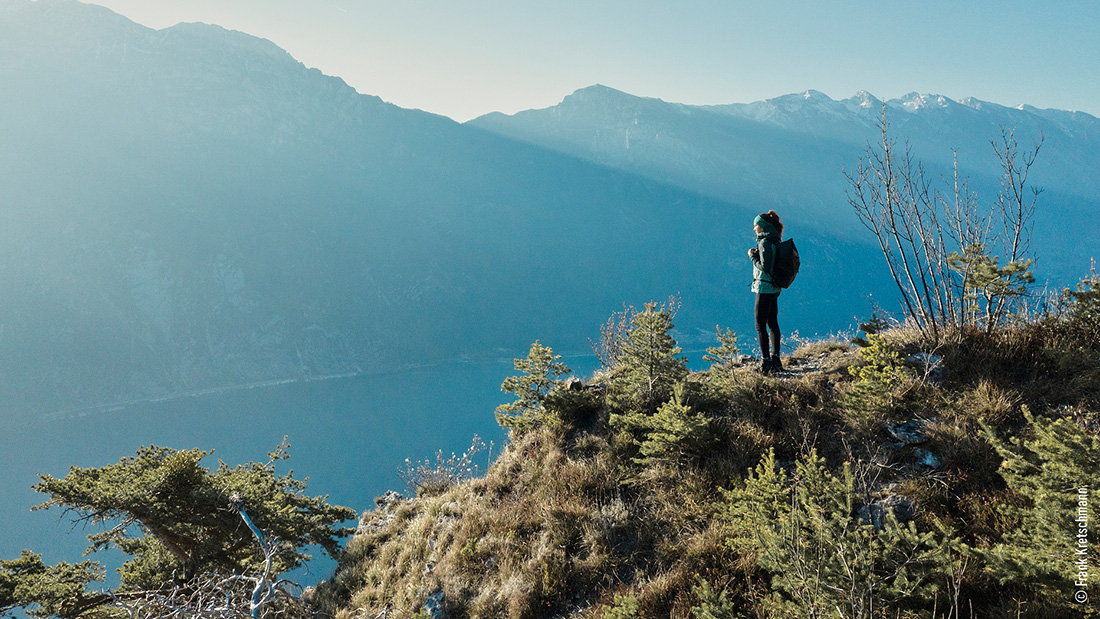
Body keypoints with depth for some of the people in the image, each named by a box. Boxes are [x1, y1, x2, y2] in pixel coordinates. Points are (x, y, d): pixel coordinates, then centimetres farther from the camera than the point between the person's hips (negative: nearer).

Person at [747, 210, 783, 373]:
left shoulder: (765, 243, -18)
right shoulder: (775, 242, 11)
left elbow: (765, 267, -22)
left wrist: (752, 256, -10)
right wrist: (756, 254, 8)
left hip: (765, 287, -10)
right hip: (774, 288, 10)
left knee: (760, 325, -5)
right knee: (773, 323, 14)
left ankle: (766, 362, -4)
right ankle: (775, 359, 20)